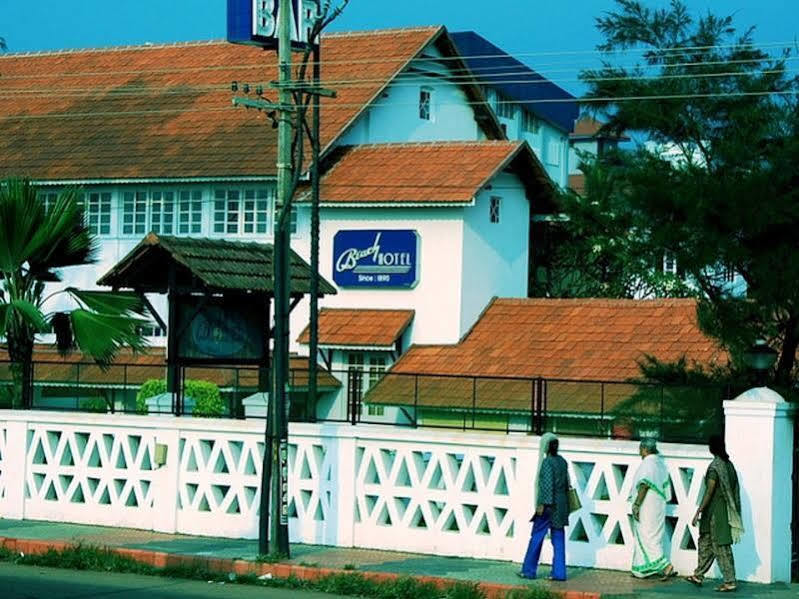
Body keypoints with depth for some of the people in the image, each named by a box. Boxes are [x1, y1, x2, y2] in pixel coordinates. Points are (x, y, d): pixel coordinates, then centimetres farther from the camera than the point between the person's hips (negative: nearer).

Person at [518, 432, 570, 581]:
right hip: (561, 504, 7)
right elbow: (566, 484, 13)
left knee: (537, 537, 2)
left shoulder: (547, 462, -13)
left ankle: (528, 570, 8)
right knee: (558, 538, 6)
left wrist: (542, 504, -18)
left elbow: (547, 484, -18)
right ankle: (559, 572, 2)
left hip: (548, 504, -7)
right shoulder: (562, 462, 9)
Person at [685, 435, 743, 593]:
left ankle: (730, 582, -2)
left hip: (715, 512, -9)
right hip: (726, 510, 9)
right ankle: (698, 576, 26)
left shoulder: (715, 467, -17)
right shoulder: (729, 464, 7)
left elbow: (709, 492, -20)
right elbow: (733, 490, 12)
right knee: (705, 543, 18)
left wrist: (698, 512, -17)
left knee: (721, 547, -3)